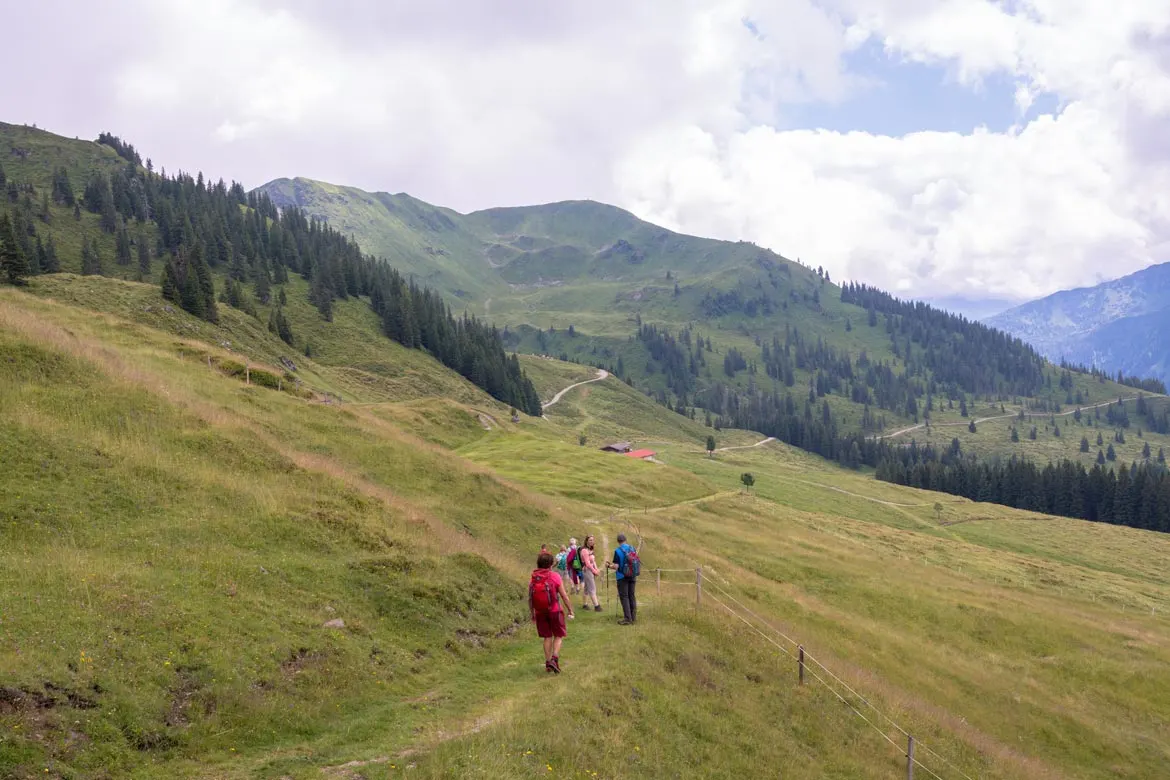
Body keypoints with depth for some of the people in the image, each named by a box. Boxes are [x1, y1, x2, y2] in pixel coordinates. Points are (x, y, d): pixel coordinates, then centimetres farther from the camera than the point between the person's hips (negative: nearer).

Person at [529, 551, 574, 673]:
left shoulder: (532, 579, -1)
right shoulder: (555, 577, -10)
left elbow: (530, 598, 4)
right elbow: (564, 596, -8)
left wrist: (532, 614, 15)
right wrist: (570, 610, 2)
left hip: (540, 613, 3)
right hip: (555, 611, -3)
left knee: (547, 637, 16)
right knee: (558, 636, 10)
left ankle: (548, 662, 16)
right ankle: (555, 658, -10)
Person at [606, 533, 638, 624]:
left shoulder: (617, 551, -14)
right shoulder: (632, 548, 3)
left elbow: (616, 567, -16)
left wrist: (608, 566, 2)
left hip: (622, 577, -5)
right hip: (632, 576, 5)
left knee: (624, 597, -1)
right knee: (631, 596, 12)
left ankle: (628, 618, -5)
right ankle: (633, 617, 15)